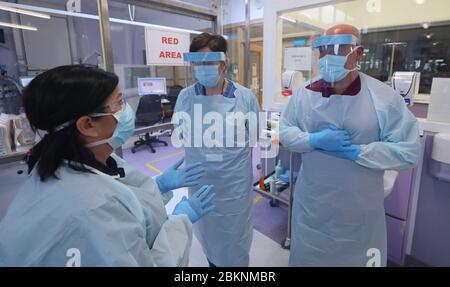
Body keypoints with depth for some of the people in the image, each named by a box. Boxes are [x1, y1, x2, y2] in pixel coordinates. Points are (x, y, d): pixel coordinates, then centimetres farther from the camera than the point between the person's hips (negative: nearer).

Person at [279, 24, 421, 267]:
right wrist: (314, 140, -19)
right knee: (306, 257, 23)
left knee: (357, 257, 21)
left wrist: (356, 152, -21)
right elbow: (284, 132, 0)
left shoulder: (384, 97, -12)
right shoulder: (304, 94, -4)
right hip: (311, 204, 2)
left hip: (360, 209, -2)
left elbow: (408, 151, -11)